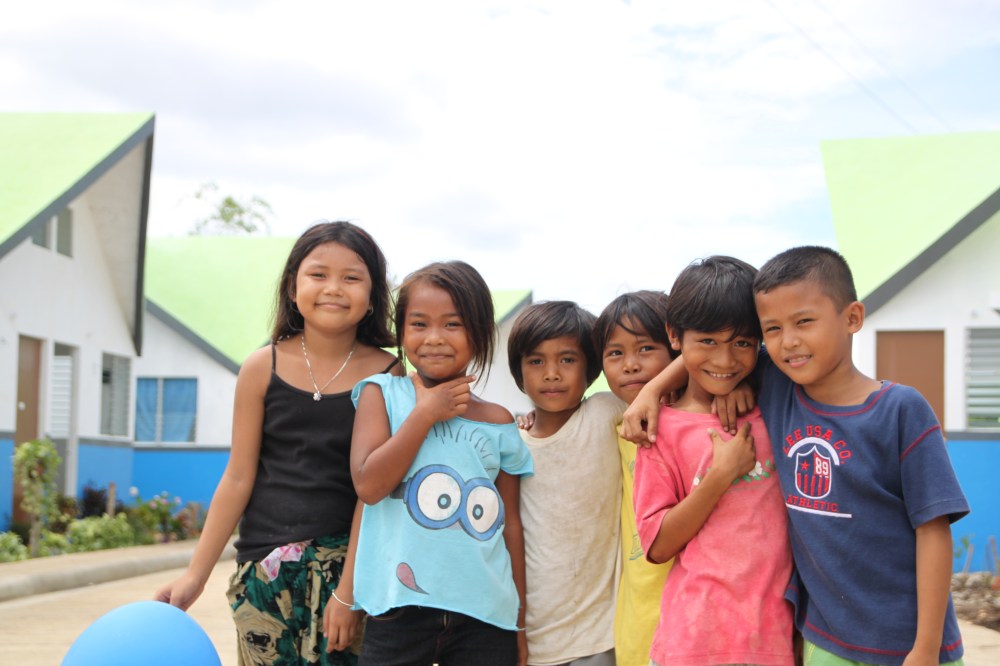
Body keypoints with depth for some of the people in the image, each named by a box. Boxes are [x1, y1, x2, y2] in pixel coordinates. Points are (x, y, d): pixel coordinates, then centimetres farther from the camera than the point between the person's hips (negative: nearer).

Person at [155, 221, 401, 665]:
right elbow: (239, 478, 3)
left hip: (350, 561, -1)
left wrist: (349, 589, -11)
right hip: (266, 564, 1)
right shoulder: (263, 368, 0)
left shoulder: (386, 374, -4)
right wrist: (195, 576, 0)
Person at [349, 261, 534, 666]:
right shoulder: (382, 393, 3)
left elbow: (511, 523, 12)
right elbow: (368, 485, -10)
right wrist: (427, 413, -8)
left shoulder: (499, 422, 8)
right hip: (400, 611, -2)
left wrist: (519, 622, 12)